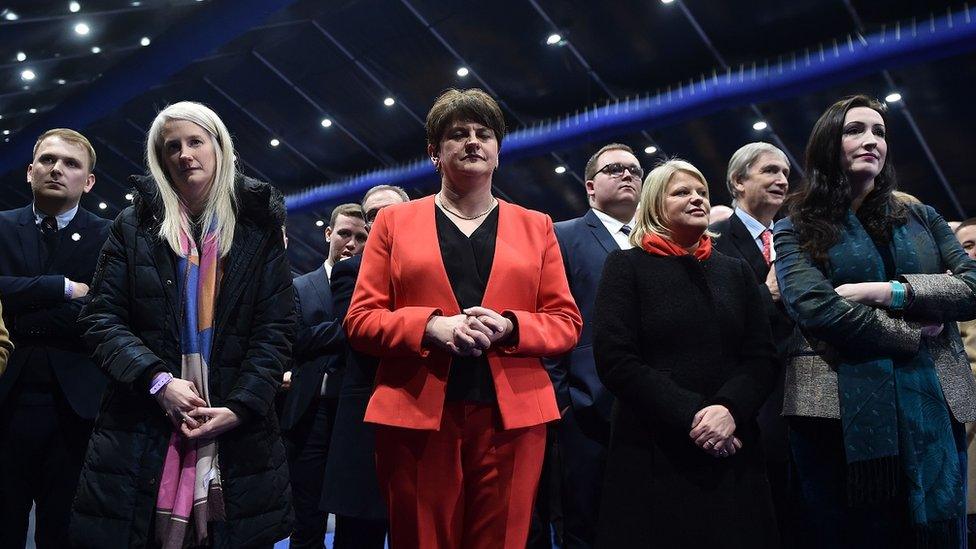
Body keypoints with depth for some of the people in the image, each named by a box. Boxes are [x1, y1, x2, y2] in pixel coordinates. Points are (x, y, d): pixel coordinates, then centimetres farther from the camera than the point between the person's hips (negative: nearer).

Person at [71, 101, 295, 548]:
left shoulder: (259, 230, 6)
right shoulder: (134, 226, 8)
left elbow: (276, 329, 0)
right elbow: (101, 318, 1)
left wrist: (240, 407, -12)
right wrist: (158, 381, -13)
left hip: (237, 433, 0)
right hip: (140, 430, 1)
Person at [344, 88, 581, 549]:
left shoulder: (536, 227, 13)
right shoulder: (394, 221, 10)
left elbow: (566, 323, 9)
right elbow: (360, 320, 4)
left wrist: (507, 327, -12)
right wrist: (432, 326, -15)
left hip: (512, 417, 1)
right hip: (415, 417, -1)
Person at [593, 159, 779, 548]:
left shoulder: (736, 271, 15)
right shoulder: (626, 266, 2)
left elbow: (762, 358, 7)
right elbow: (615, 360, -8)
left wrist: (730, 409, -13)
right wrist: (690, 415, -17)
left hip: (732, 452, 4)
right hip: (653, 453, -3)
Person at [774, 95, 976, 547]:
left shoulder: (921, 218, 16)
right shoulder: (797, 230, 5)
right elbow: (813, 305, -12)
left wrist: (890, 292, -10)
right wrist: (911, 336, -7)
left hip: (934, 405, 4)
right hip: (839, 409, -3)